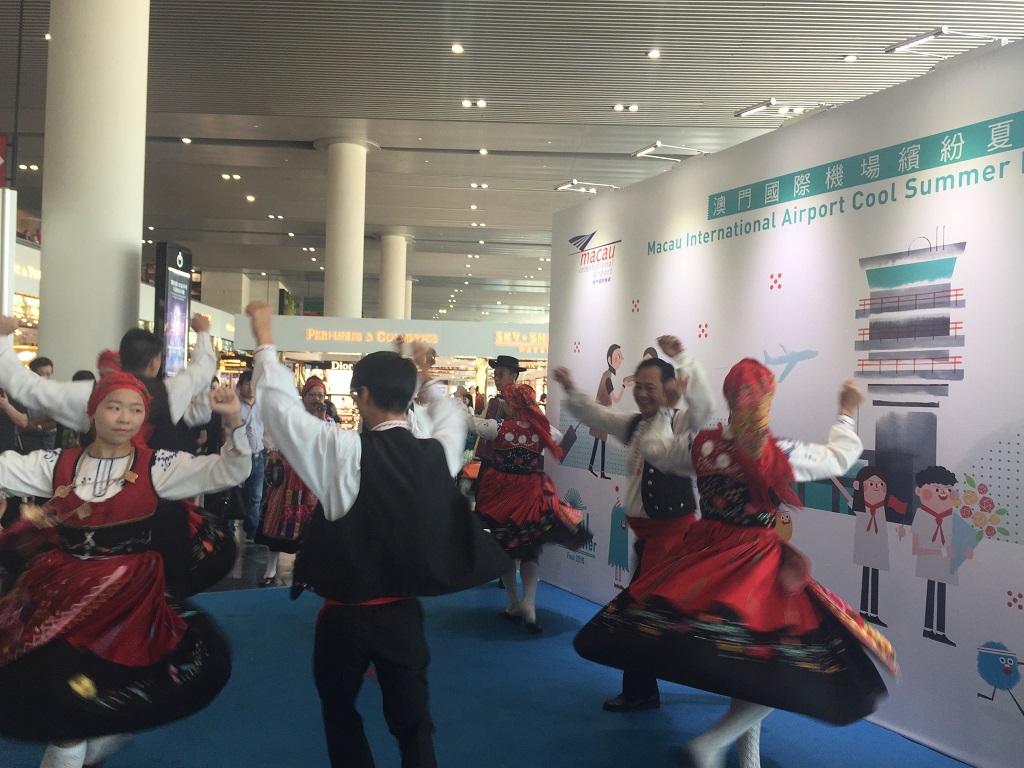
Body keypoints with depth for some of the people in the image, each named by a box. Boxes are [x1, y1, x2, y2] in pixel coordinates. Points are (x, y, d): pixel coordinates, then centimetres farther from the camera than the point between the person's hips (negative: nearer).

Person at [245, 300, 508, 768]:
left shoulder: (345, 452, -20)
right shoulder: (436, 453, -8)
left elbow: (279, 402, -12)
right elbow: (451, 417, 16)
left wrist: (264, 339, 0)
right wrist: (425, 378, 30)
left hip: (346, 614, -2)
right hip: (404, 611, 3)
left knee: (340, 711, 23)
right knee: (412, 721, 13)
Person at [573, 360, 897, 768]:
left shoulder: (699, 444, -4)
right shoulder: (782, 454, -12)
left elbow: (652, 447, 15)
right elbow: (839, 457, 6)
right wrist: (846, 413, 21)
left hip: (704, 558, 5)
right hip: (757, 564, -5)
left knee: (741, 662, 21)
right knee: (789, 665, 2)